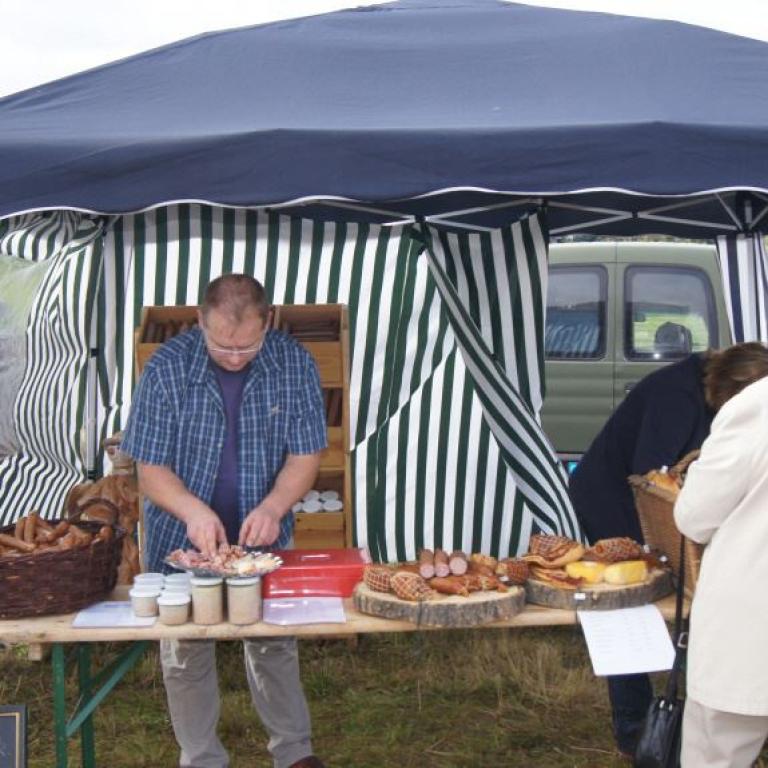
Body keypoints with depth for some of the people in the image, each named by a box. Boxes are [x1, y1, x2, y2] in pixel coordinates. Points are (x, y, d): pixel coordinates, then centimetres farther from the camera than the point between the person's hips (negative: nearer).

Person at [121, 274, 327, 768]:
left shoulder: (295, 365, -11)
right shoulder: (168, 367, -16)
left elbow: (306, 454, -9)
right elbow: (150, 468, -13)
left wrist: (273, 506, -27)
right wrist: (193, 510, -31)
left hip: (264, 540, 1)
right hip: (182, 541, -1)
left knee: (275, 648, 14)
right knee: (185, 657, 10)